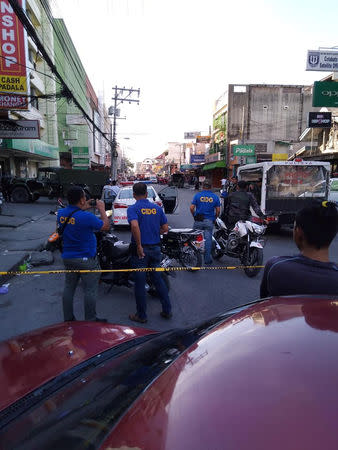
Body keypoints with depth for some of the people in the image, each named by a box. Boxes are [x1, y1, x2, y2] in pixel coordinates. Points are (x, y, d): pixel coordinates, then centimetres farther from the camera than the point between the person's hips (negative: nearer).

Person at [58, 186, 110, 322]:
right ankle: (90, 321, 16)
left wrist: (83, 209, 16)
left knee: (68, 288, 17)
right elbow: (106, 226, -11)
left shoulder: (61, 213, -2)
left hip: (68, 258, 7)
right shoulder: (87, 217, -23)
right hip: (86, 260, -7)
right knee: (90, 290, 6)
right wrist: (101, 209, -2)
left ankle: (68, 319, 28)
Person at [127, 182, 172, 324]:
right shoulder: (157, 208, 5)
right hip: (156, 248, 5)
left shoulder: (133, 208, -10)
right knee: (158, 278, 17)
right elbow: (165, 229, 5)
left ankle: (141, 315, 18)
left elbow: (135, 225, -28)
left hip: (140, 249, -5)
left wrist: (139, 246, -21)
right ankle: (167, 310, 23)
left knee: (140, 282, 6)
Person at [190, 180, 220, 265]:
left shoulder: (197, 195, -1)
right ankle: (207, 259, 9)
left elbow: (191, 208, -5)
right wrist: (214, 218, 17)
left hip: (198, 220, 0)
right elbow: (218, 210, 1)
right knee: (208, 239, 4)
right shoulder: (215, 197, 3)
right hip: (209, 221, 1)